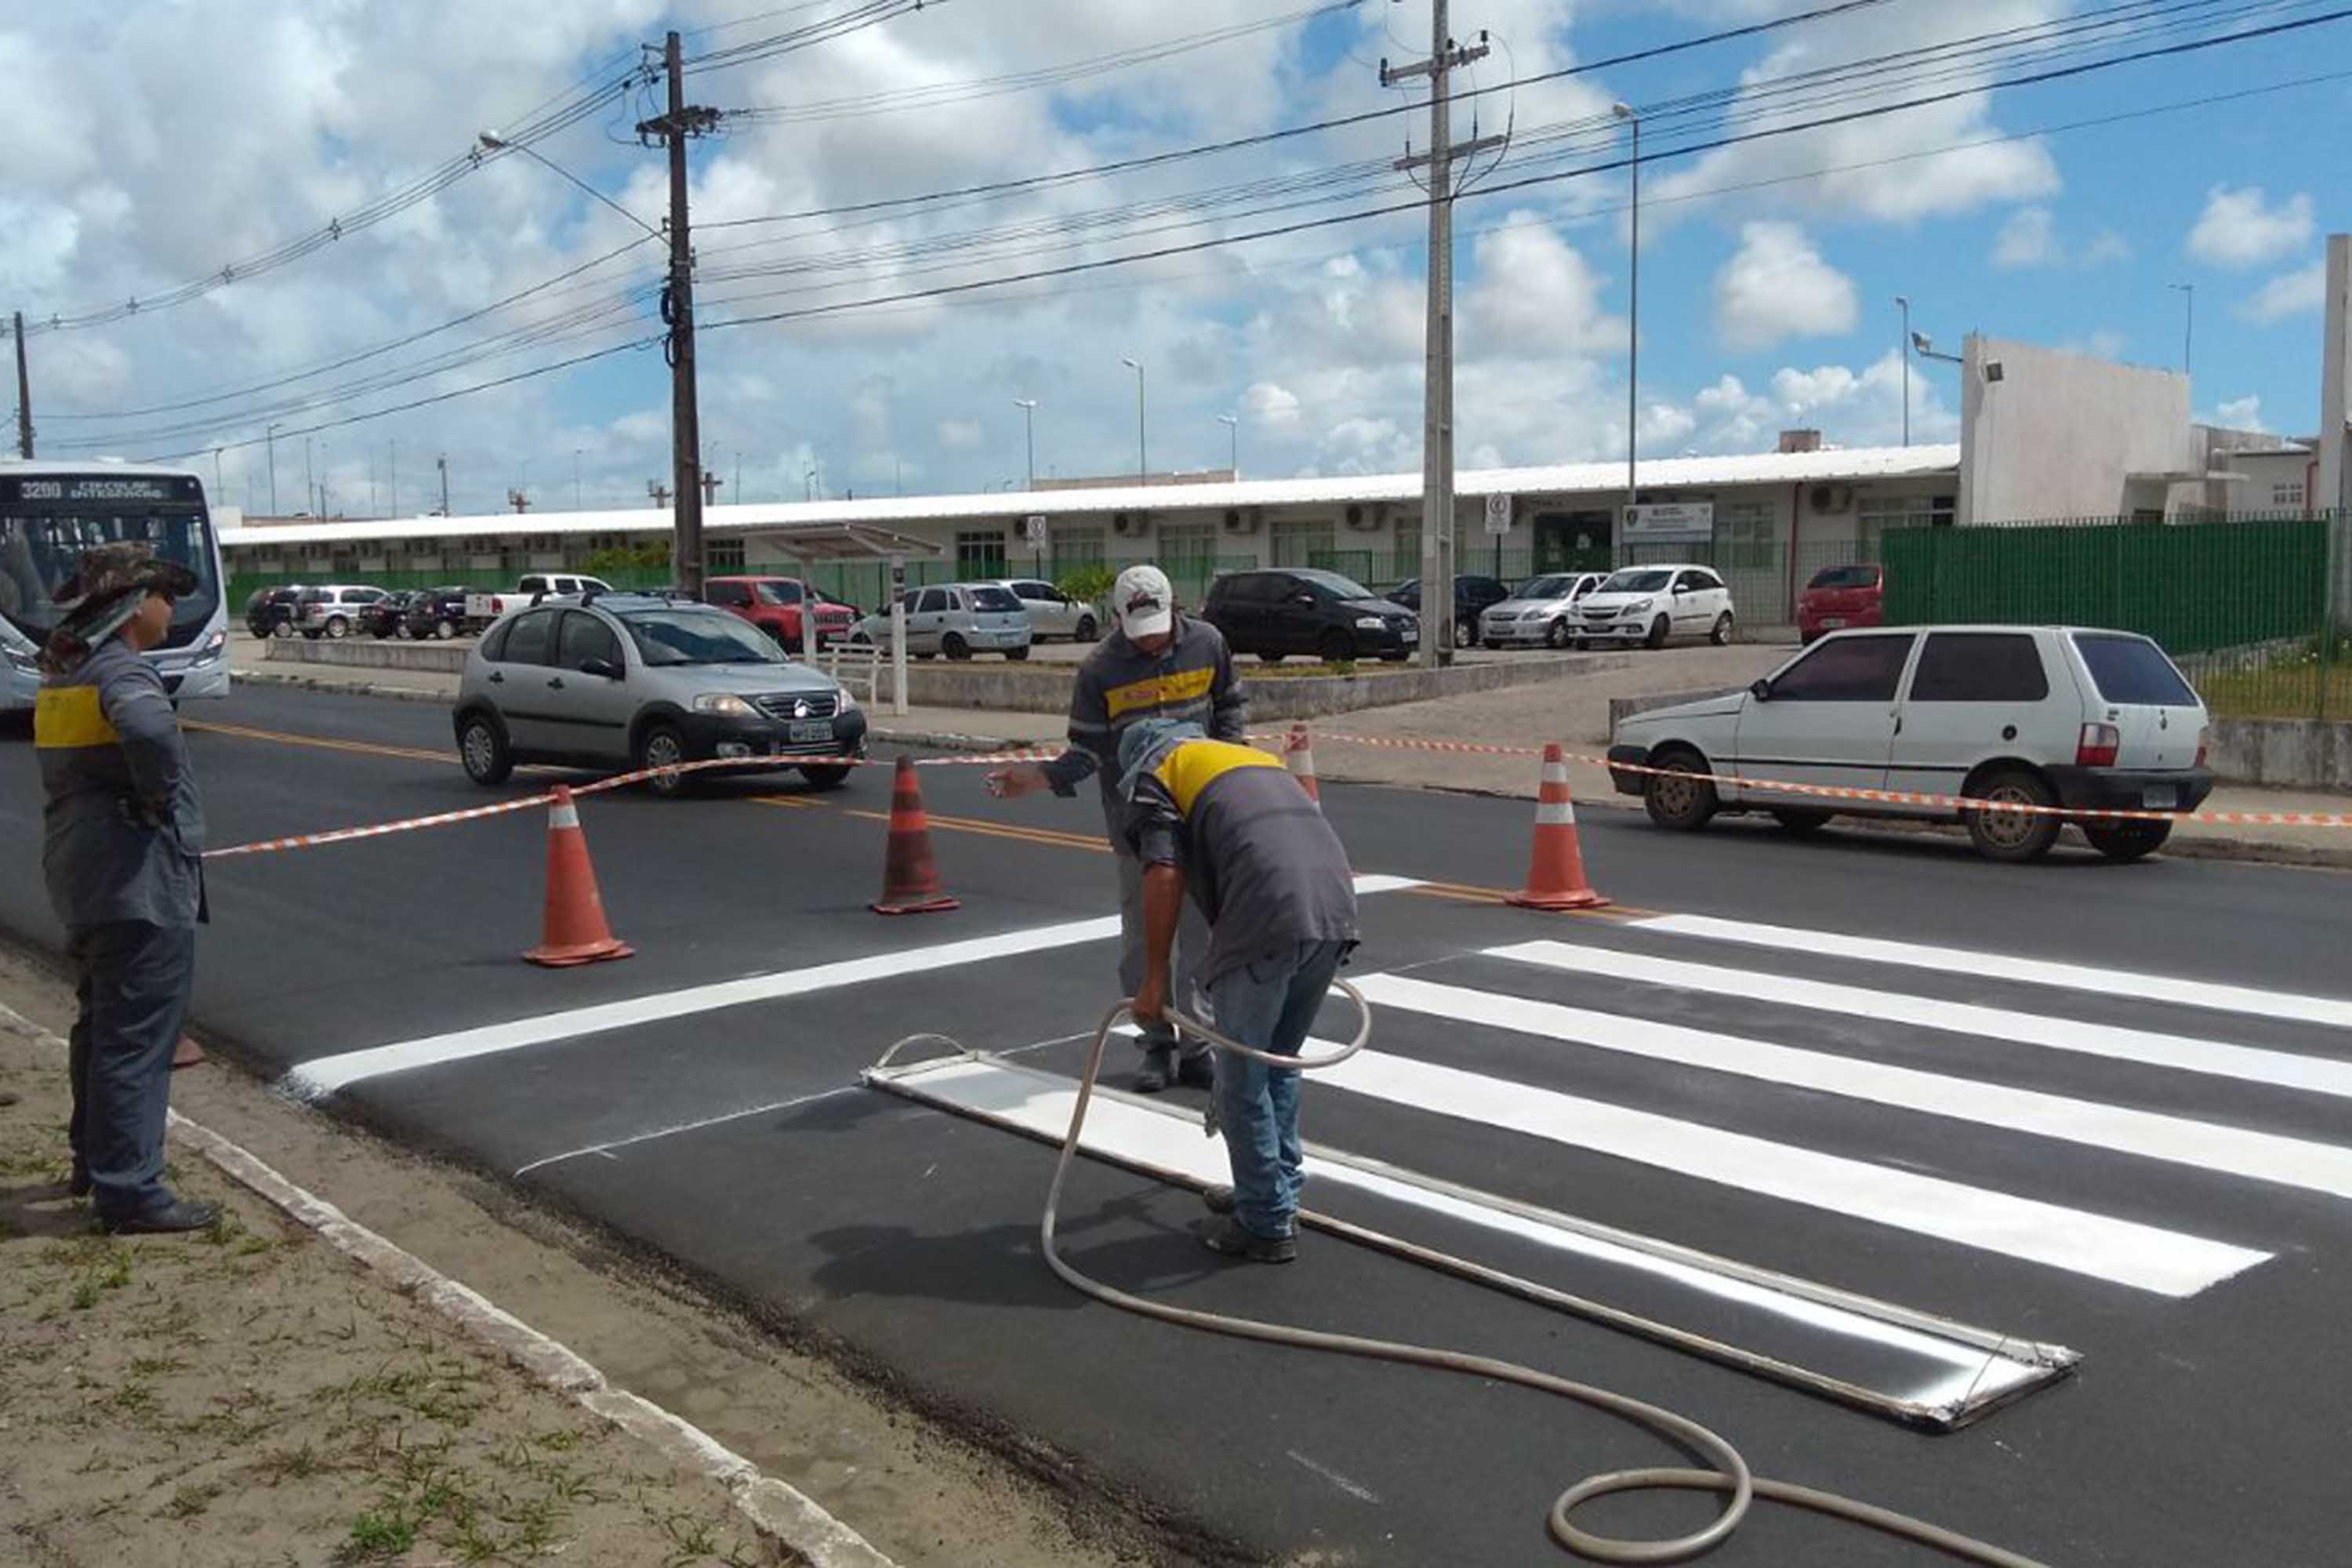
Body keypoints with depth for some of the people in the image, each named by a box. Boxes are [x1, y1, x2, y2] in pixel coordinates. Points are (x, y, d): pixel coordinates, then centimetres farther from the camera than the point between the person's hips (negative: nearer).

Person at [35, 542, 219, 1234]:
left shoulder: (62, 671, 12)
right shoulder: (122, 671, -17)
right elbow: (150, 730, -39)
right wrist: (157, 794, -22)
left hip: (84, 879, 10)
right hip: (141, 884, -10)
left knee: (102, 1026, 22)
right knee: (137, 1040, -5)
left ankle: (94, 1158, 36)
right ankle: (129, 1191, 0)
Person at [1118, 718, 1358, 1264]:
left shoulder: (1154, 774, 15)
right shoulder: (1258, 757, 35)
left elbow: (1164, 875, -1)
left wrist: (1154, 979, 4)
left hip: (1267, 923, -7)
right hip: (1336, 911, 7)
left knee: (1243, 1080, 8)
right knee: (1280, 1065, 23)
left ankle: (1267, 1225, 16)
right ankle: (1276, 1196, 34)